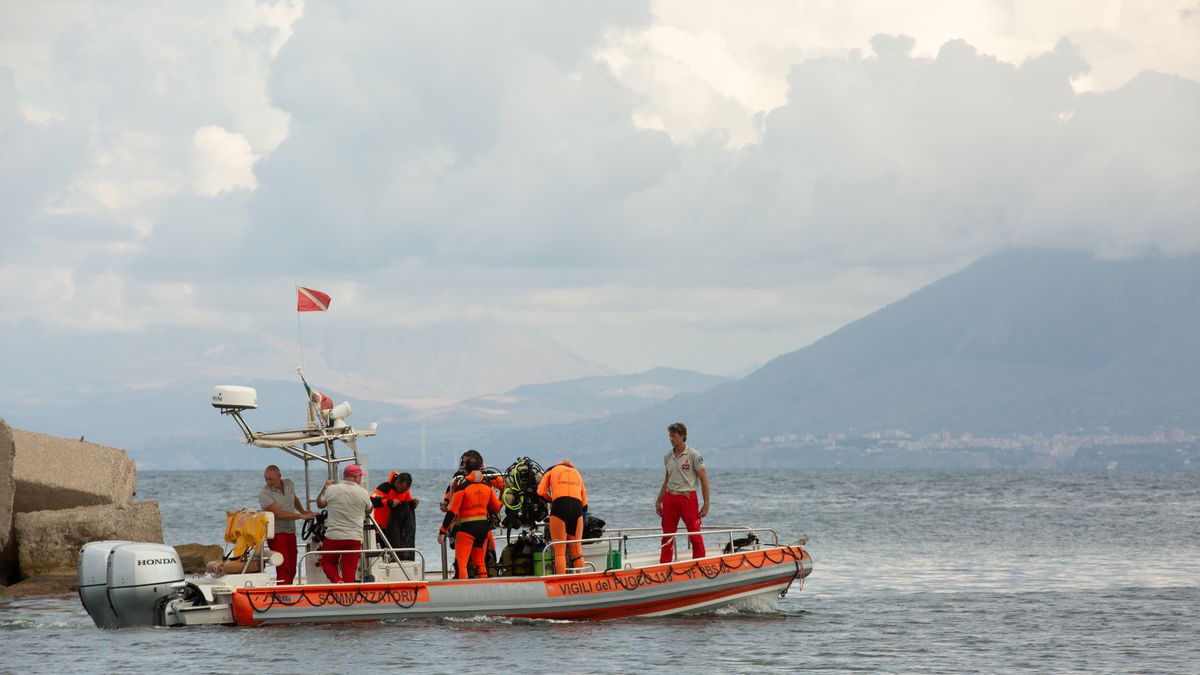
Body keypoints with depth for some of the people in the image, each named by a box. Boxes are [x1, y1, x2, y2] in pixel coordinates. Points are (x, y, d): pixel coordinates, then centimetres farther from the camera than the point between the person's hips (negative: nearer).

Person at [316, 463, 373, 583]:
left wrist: (325, 488, 29)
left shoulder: (331, 489, -5)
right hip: (355, 537, 1)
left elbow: (320, 504, 13)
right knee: (349, 569, 6)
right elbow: (368, 511, 17)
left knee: (327, 563, 15)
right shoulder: (363, 493, -3)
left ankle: (337, 581, -9)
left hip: (333, 536, -1)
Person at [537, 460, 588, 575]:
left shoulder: (552, 470, 20)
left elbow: (541, 492, 11)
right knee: (577, 550, 8)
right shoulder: (577, 473, 28)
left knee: (559, 551, -3)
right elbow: (584, 502, 21)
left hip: (560, 506, -3)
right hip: (577, 507, 3)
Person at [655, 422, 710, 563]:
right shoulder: (668, 456, 11)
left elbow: (703, 479, -5)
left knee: (695, 535, -6)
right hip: (669, 498, 5)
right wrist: (658, 502, 19)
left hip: (687, 498, -5)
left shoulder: (693, 455, -5)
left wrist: (706, 504, -9)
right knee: (667, 536, 6)